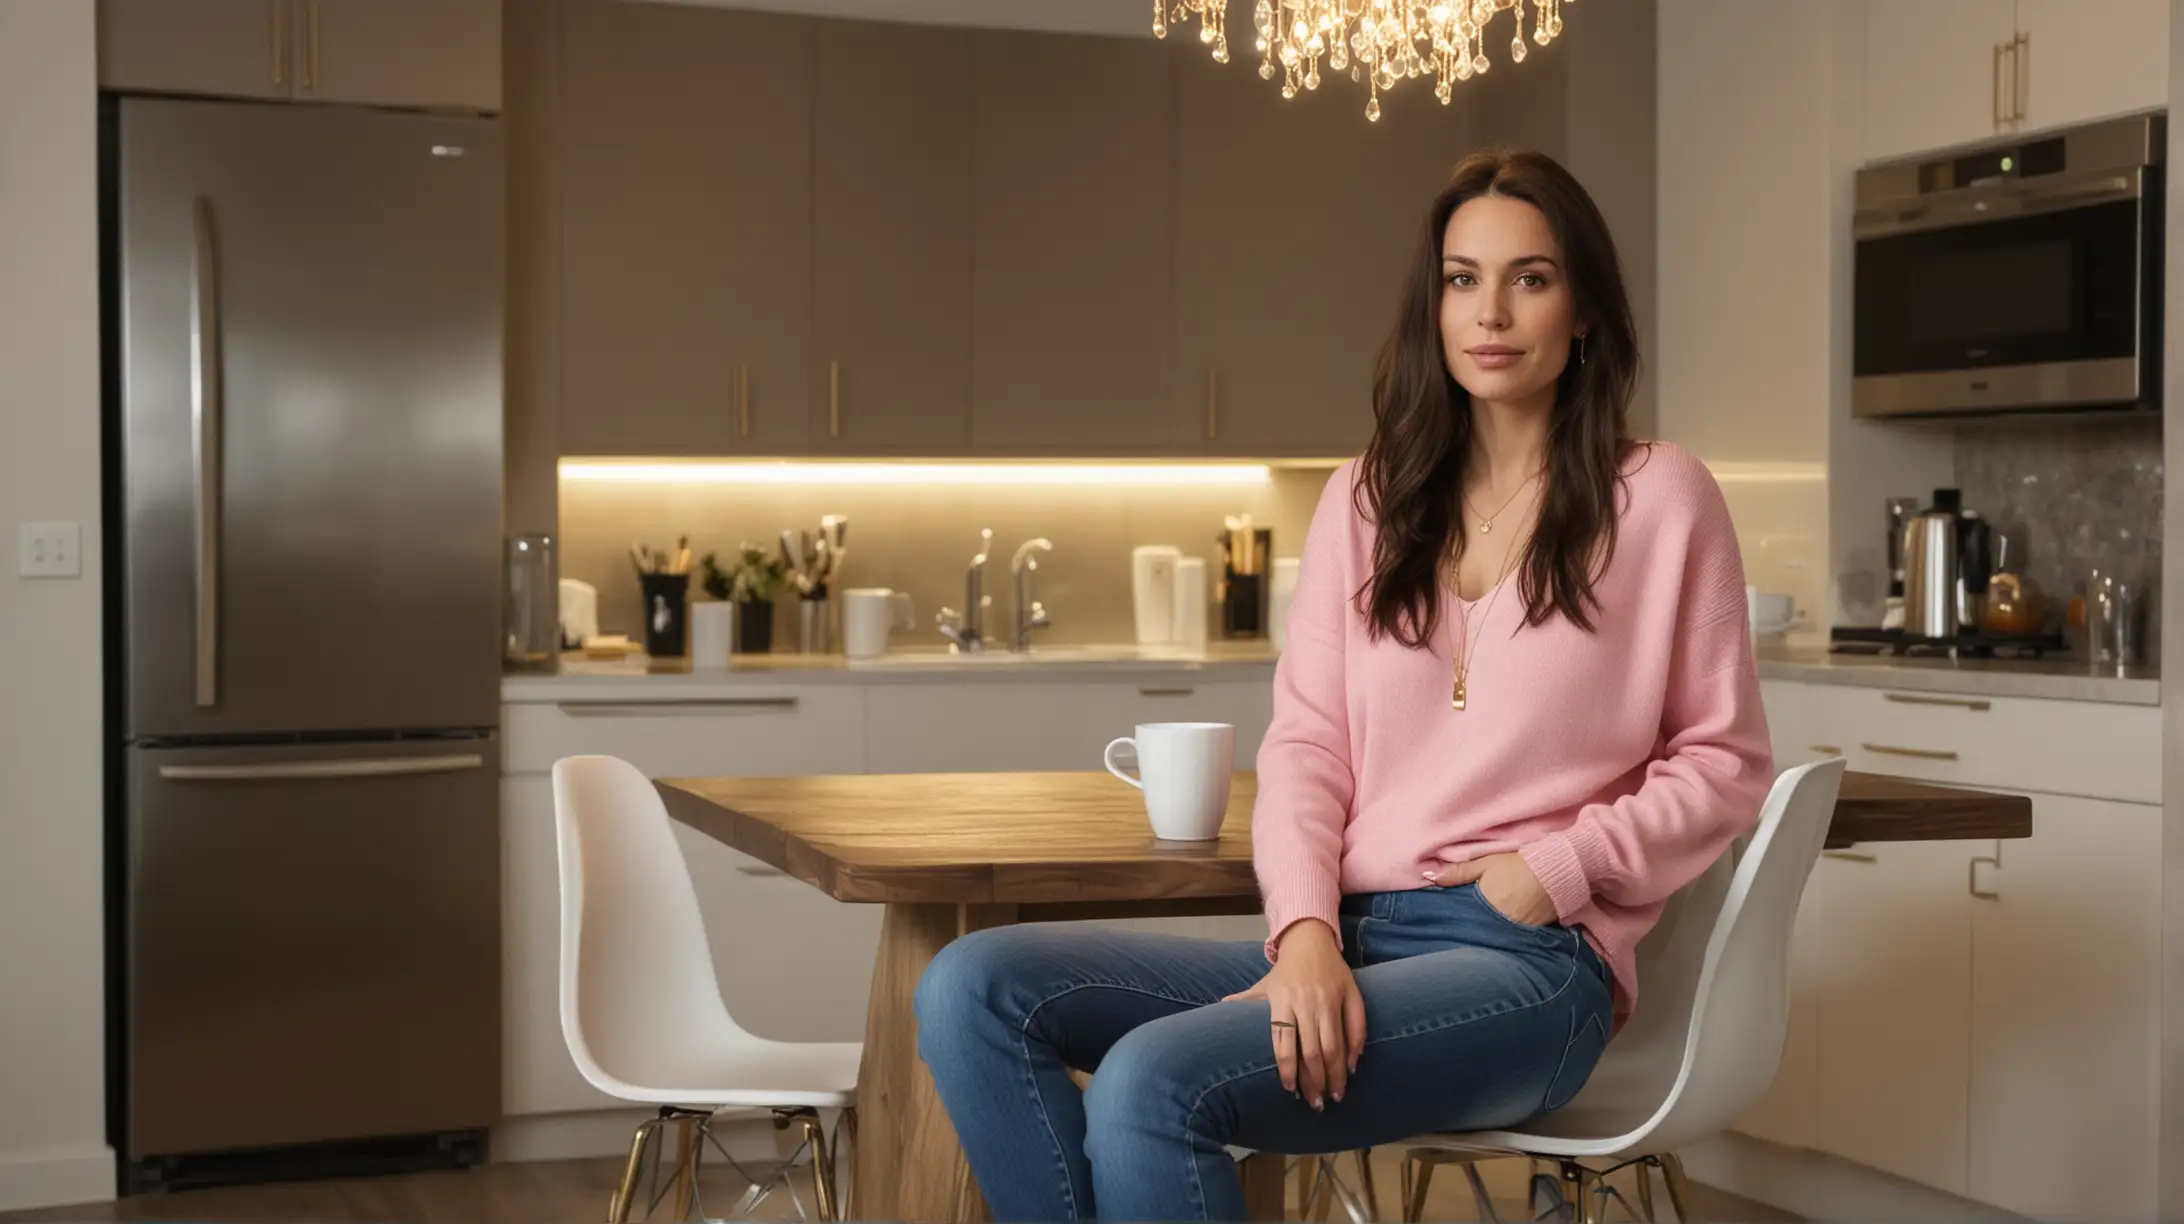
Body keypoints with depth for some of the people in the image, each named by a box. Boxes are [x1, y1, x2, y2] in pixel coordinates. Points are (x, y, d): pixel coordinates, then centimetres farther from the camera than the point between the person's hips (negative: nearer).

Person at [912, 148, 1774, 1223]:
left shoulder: (1658, 498, 4)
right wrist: (1304, 931, -10)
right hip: (1342, 937, 5)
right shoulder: (1366, 500, 16)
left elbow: (1723, 761, 7)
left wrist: (1556, 870, -9)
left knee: (1151, 1083, -30)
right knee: (974, 989, -16)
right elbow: (1305, 745, 8)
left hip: (1523, 966, -5)